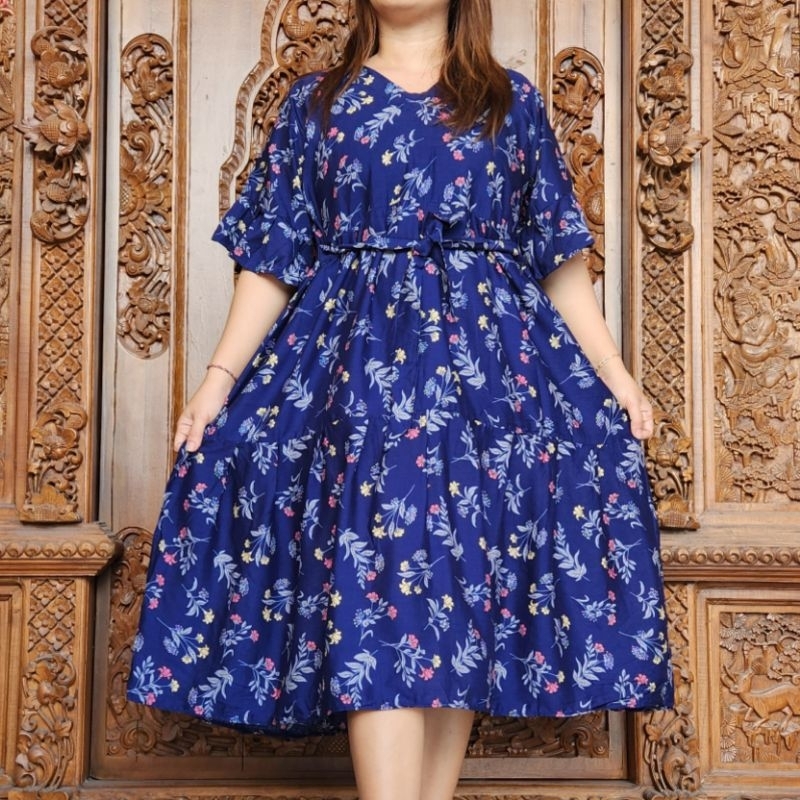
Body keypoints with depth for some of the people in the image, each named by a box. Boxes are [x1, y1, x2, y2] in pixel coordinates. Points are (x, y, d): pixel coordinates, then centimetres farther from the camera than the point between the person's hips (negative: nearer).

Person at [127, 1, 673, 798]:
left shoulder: (514, 102, 15)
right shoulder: (315, 103, 14)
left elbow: (561, 261, 13)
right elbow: (271, 261, 9)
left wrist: (614, 374, 4)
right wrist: (219, 376, -1)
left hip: (491, 363, 1)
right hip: (355, 362, -1)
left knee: (469, 581, -2)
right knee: (373, 578, -12)